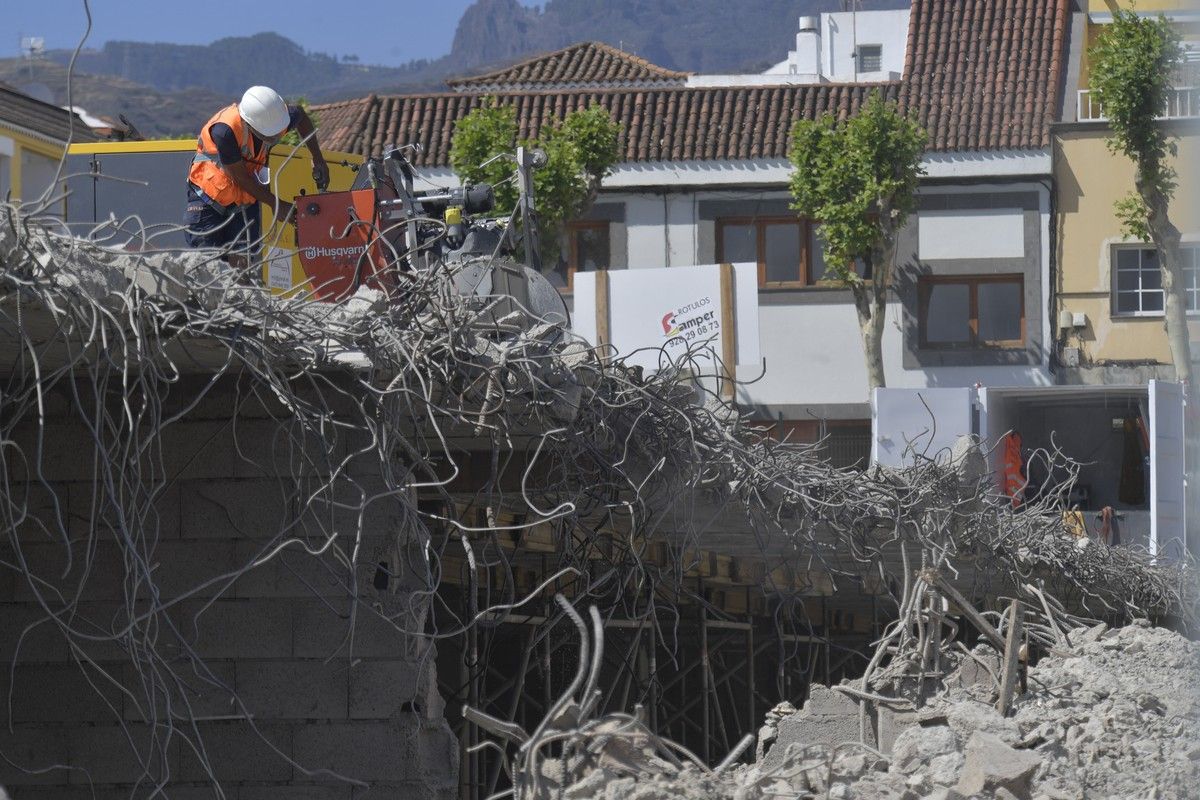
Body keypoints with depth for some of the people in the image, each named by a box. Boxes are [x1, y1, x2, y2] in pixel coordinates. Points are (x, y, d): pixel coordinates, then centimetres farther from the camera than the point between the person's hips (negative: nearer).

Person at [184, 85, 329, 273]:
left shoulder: (278, 116, -20)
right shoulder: (225, 130, -36)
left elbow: (301, 117, 7)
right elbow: (240, 177, -24)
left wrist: (318, 160, 4)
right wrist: (276, 204, -17)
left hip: (246, 200, 4)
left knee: (243, 265, -7)